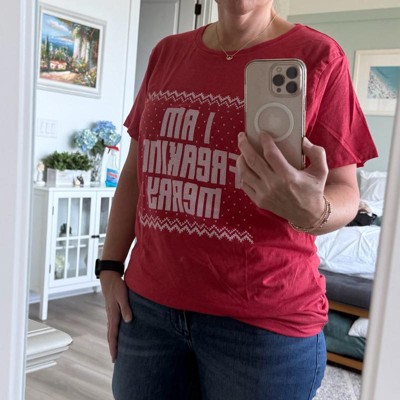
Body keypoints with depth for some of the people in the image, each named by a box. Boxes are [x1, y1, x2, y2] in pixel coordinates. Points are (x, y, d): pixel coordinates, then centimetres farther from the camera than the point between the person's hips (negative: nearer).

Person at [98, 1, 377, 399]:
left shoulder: (318, 57, -7)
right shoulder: (167, 52, 7)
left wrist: (310, 211, -28)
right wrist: (110, 267, 7)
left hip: (262, 320, -3)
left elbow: (343, 193, -6)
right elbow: (135, 171, 11)